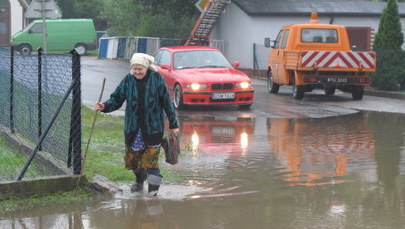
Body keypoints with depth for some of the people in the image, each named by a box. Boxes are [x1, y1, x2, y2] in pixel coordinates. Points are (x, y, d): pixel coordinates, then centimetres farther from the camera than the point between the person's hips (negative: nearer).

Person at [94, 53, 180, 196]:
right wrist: (105, 106, -21)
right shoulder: (128, 80, -1)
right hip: (132, 128, 3)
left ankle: (153, 187, 2)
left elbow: (166, 102, -1)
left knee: (150, 158, -8)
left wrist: (173, 124, 2)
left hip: (152, 127, -3)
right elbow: (117, 99, 1)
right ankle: (139, 180, 39)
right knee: (132, 157, 12)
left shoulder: (156, 79, -7)